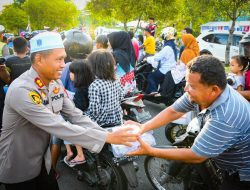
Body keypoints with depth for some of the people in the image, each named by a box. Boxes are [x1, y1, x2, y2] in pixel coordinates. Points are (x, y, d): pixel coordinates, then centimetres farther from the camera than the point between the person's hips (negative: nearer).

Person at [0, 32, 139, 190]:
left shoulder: (56, 83, -5)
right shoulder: (21, 90, -30)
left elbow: (76, 116, -7)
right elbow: (59, 127, -34)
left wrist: (109, 134, -19)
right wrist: (108, 138, -34)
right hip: (18, 168, -6)